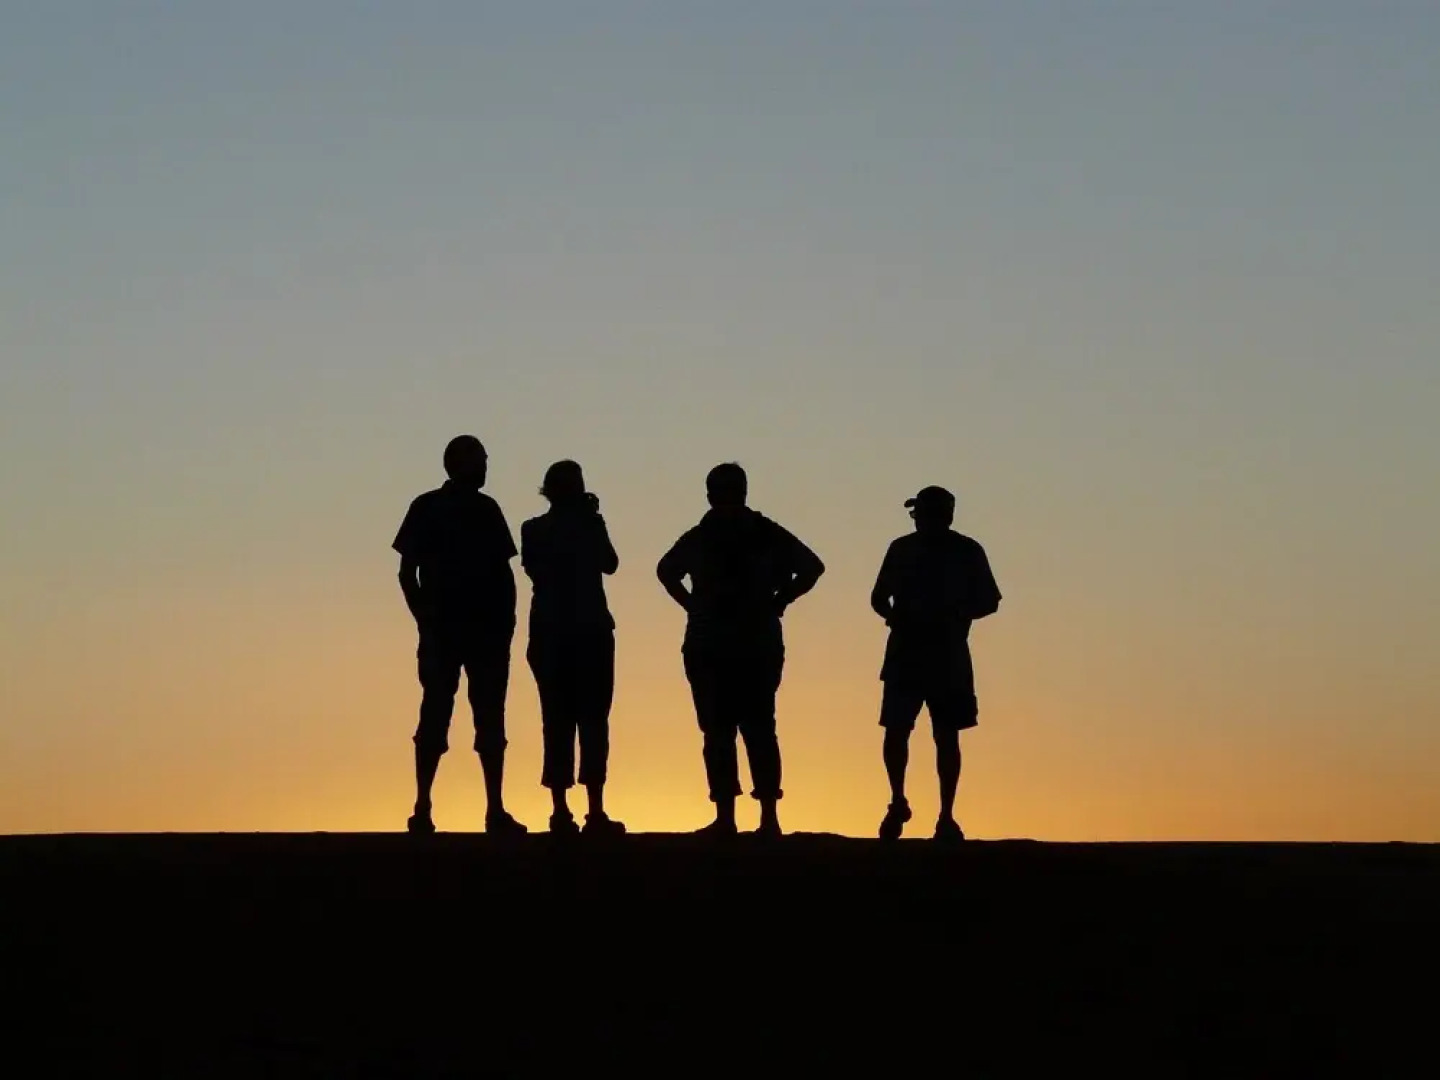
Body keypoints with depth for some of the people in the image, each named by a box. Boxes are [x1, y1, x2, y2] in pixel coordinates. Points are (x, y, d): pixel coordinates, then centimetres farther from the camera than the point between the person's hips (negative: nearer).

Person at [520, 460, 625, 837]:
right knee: (592, 720, -1)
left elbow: (535, 570, 8)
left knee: (558, 722, 5)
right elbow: (610, 563, 7)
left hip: (549, 634, 3)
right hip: (590, 632, -3)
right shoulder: (590, 525, -4)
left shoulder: (534, 530, 3)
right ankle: (595, 812, -9)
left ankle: (561, 812, -2)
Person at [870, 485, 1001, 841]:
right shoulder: (903, 549, 4)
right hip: (905, 654, 1)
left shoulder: (967, 552, -1)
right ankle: (897, 802, 11)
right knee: (895, 731, -8)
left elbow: (989, 601, 4)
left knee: (946, 736, 1)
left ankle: (946, 816, 7)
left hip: (948, 657, -1)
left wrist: (953, 616, -14)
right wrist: (896, 616, -11)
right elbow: (879, 597, 11)